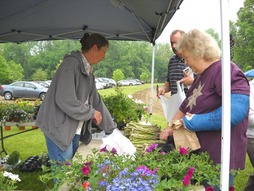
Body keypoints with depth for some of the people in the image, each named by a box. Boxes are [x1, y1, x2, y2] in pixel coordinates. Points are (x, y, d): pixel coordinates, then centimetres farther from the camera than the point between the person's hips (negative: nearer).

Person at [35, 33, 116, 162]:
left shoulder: (87, 70, 10)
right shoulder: (71, 64, -18)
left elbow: (96, 100, 16)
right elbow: (65, 100, -26)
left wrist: (111, 128, 17)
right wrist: (92, 113, -13)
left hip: (75, 129, 9)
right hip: (60, 127, -9)